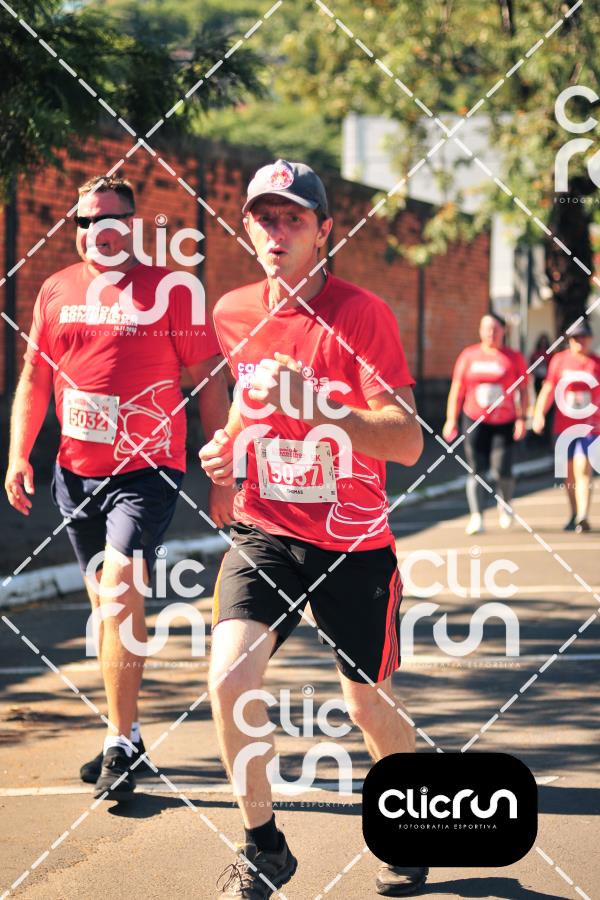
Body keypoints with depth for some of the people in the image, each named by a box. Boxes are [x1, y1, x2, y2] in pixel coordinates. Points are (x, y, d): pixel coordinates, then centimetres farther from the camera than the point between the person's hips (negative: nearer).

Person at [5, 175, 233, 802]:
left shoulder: (169, 292, -3)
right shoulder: (56, 291, 9)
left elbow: (210, 385, -1)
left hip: (147, 469, -5)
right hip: (76, 472, 5)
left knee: (120, 589, -19)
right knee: (105, 603, 12)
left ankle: (121, 743, -12)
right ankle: (126, 736, 25)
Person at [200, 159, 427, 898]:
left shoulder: (362, 313, -14)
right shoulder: (233, 313, 2)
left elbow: (408, 444, -23)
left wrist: (318, 408, -37)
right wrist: (230, 443, 4)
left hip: (353, 544, -3)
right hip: (263, 530, 3)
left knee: (368, 706, 8)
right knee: (229, 677, -18)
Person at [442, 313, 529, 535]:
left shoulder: (514, 358, 4)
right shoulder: (469, 355, 7)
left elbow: (523, 391, 5)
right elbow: (457, 390, 9)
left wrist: (522, 419, -6)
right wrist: (451, 420, 4)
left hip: (504, 424, -1)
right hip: (474, 421, 1)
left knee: (502, 472, -7)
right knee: (476, 471, -5)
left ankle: (505, 504, 22)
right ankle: (476, 517, -4)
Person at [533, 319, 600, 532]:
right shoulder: (559, 360, 4)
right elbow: (548, 389, 1)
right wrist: (539, 414, -12)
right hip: (563, 425, 2)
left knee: (582, 469, -17)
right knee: (569, 473, 11)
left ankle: (583, 517, -21)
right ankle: (574, 515, 27)